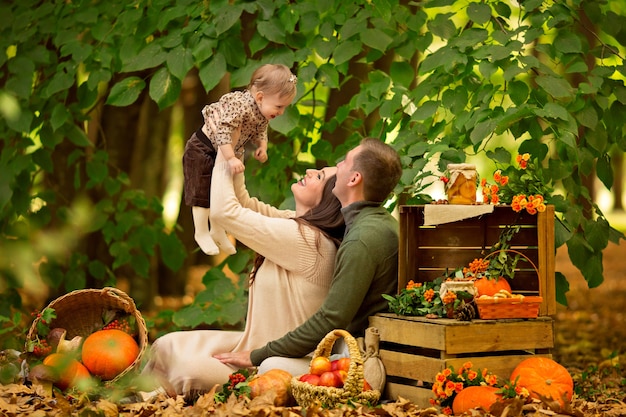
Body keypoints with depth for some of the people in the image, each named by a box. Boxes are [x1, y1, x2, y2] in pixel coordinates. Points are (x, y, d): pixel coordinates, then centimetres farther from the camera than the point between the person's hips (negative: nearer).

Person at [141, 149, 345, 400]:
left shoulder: (305, 239, -24)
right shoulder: (298, 223, 4)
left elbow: (225, 210, -19)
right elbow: (243, 201, 11)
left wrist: (224, 156, -8)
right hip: (258, 343, 10)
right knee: (167, 346, 4)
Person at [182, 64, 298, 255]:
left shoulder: (264, 114, -11)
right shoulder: (240, 105, -38)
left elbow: (260, 132, 6)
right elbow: (222, 131, -44)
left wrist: (262, 147, -13)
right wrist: (231, 158, -46)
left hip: (227, 153, 8)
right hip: (203, 149, -8)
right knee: (203, 192, 4)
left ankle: (217, 232, 32)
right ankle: (201, 233, 20)